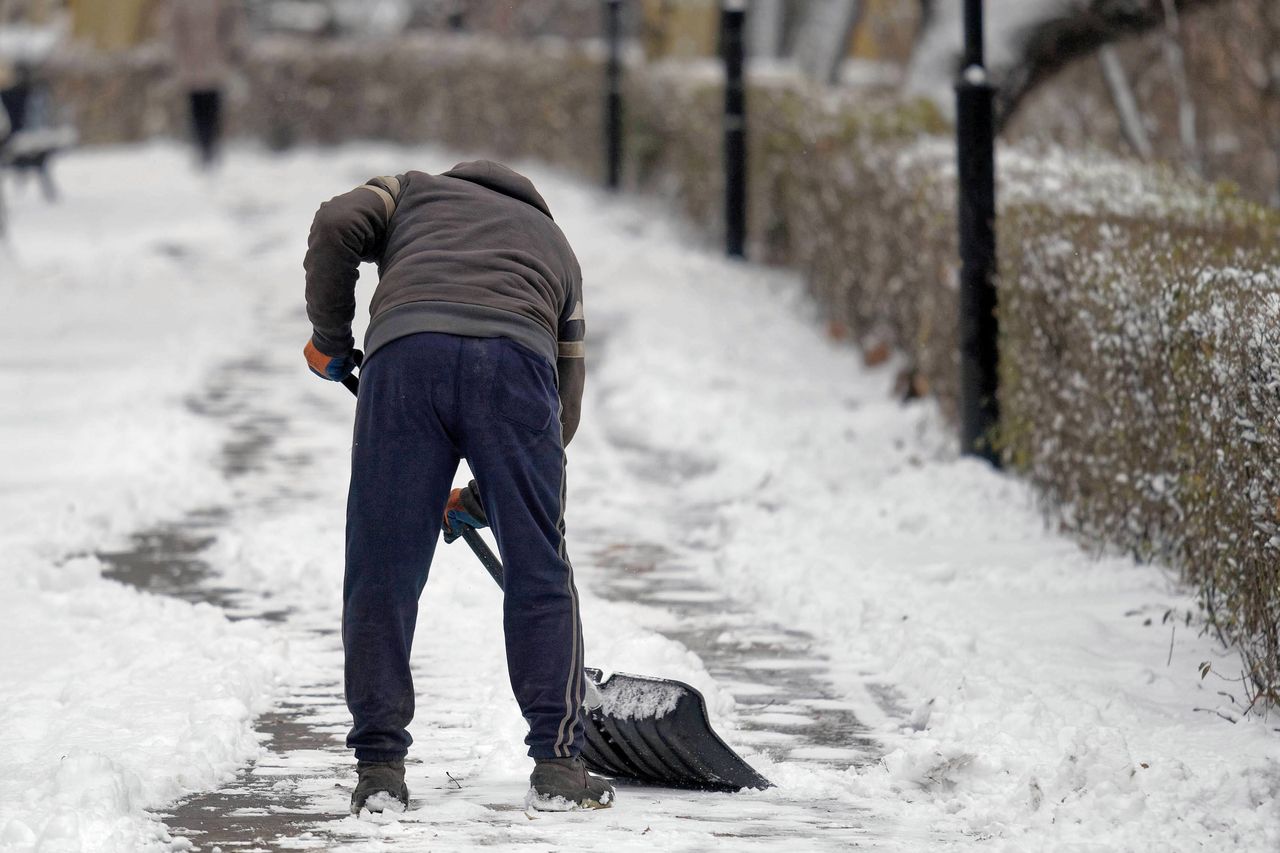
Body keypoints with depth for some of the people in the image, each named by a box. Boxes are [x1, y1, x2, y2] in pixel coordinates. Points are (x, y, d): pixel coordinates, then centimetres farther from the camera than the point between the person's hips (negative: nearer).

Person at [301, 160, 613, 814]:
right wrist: (480, 502, 41)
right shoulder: (555, 247, 39)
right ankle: (558, 765, 7)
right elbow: (563, 407, 35)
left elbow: (337, 227, 12)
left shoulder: (414, 190, 36)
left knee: (381, 573, 6)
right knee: (539, 573, 10)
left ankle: (379, 768, 7)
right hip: (515, 360, 1)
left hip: (405, 350, -1)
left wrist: (329, 337, 25)